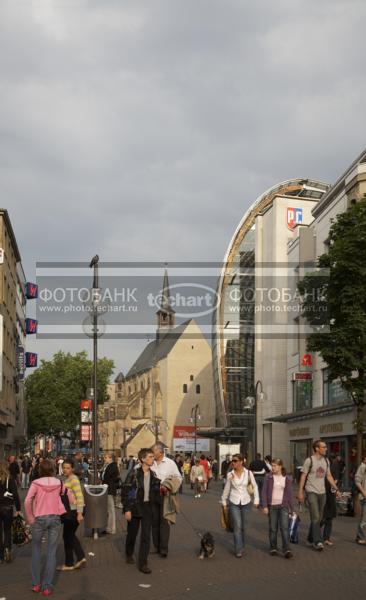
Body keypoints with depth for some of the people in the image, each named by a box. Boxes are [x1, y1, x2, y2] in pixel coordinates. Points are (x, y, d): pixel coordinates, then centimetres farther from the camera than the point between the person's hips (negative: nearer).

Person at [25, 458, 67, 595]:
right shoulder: (58, 483, 3)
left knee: (36, 549, 16)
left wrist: (30, 517, -8)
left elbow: (27, 501, -16)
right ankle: (47, 587, 4)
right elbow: (59, 498, -4)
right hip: (55, 518, 1)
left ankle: (36, 584, 17)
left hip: (39, 518, -1)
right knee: (51, 552, 4)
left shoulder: (36, 483, -7)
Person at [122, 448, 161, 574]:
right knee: (132, 533, 13)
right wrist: (127, 509, -14)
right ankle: (129, 554, 38)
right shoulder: (133, 473, -12)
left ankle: (143, 563, 3)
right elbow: (125, 491, -12)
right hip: (134, 507, -3)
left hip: (147, 507, 3)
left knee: (146, 536, -2)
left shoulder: (153, 475, 4)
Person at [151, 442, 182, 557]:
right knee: (154, 521, 8)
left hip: (165, 496, -3)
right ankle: (156, 546, 17)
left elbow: (178, 478, 4)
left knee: (164, 521, -3)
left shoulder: (170, 463, -1)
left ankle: (164, 549, 0)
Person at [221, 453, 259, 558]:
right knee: (237, 526, -10)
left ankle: (242, 546, 29)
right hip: (234, 503, -1)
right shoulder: (230, 475, -3)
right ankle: (238, 550, -6)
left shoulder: (248, 473, -5)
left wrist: (256, 500, -2)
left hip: (246, 502, 1)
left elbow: (255, 486, 3)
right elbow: (226, 489, 7)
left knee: (244, 526, 9)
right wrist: (224, 502, 11)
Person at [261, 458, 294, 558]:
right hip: (272, 506, 0)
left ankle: (287, 550, -9)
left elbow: (290, 494, 8)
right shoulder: (268, 477, -1)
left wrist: (292, 508, 8)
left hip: (283, 506, 0)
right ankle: (273, 548, 20)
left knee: (285, 527, -9)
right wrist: (264, 506, -8)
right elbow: (264, 492, -1)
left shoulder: (287, 478, 2)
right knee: (273, 529, 7)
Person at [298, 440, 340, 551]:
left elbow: (329, 476, 16)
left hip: (322, 492, 6)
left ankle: (311, 539, 24)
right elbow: (303, 476, -6)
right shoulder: (309, 461, -9)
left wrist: (336, 488, 9)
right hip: (311, 492, -6)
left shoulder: (326, 461, 9)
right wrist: (300, 492, -9)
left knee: (318, 518, 12)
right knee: (315, 517, -12)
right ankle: (318, 541, -11)